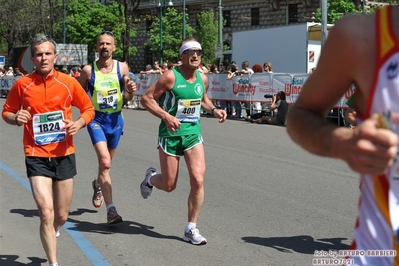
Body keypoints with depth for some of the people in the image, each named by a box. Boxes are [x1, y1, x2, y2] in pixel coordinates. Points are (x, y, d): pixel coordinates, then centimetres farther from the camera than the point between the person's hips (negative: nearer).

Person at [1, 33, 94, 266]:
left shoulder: (69, 82, -2)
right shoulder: (22, 84, -3)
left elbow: (89, 109, 9)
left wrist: (79, 123, -12)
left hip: (64, 155, 2)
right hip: (36, 156, -2)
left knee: (62, 216, 12)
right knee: (46, 211, -14)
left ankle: (49, 236, 48)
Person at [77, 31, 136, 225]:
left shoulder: (122, 68, -2)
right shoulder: (88, 70, -6)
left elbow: (127, 97, 7)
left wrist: (130, 91, -15)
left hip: (115, 119, 3)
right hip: (96, 119, -3)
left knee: (106, 162, 20)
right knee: (105, 162, -18)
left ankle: (98, 184, 53)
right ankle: (111, 210, -18)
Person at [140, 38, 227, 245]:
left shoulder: (203, 78, 3)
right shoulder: (171, 77, -14)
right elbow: (146, 98, -13)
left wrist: (214, 110, 3)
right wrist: (166, 116, -25)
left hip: (193, 133, 4)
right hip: (171, 134, -4)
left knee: (198, 180, -10)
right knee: (169, 185, 6)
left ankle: (191, 229, 3)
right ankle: (151, 177, 44)